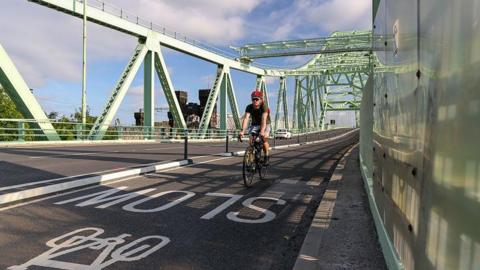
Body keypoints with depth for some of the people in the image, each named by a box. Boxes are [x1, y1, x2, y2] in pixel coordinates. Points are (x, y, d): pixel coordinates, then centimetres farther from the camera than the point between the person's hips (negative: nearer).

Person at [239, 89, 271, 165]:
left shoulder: (264, 106, -27)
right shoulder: (249, 107, -18)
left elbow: (264, 119, -40)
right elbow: (246, 118, -31)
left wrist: (262, 131, -54)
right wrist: (242, 131, -45)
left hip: (265, 125, -3)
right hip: (254, 124, 3)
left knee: (264, 139, -24)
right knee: (251, 140, -16)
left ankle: (266, 156, -4)